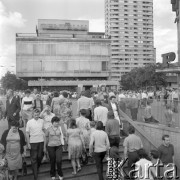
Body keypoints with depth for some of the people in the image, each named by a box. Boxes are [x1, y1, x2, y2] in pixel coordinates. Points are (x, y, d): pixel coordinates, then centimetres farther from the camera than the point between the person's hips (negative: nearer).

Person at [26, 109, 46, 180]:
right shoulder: (29, 122, -5)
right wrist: (28, 143, -5)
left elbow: (43, 131, 7)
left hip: (41, 142, 2)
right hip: (33, 142, -2)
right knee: (34, 159, 1)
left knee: (40, 157, 10)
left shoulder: (42, 121, 1)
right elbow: (27, 133, -1)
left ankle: (37, 168, 39)